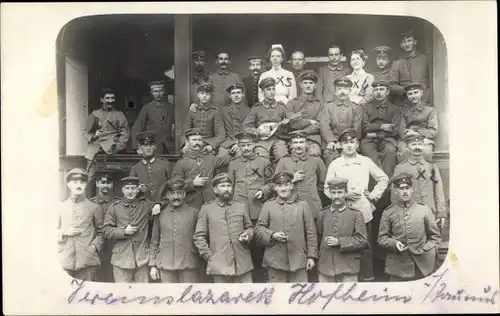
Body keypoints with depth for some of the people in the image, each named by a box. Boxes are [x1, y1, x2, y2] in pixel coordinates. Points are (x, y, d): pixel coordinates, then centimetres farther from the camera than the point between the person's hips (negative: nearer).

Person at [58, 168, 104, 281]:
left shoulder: (93, 207, 6)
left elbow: (101, 232, 10)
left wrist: (95, 246, -5)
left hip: (87, 261, -1)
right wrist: (64, 232, -4)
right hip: (65, 261, 2)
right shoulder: (61, 207, 11)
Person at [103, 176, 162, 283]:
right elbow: (107, 231, 4)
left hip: (142, 258, 1)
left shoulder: (145, 204, 8)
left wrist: (157, 205, -4)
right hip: (121, 258, -1)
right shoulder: (114, 207, 6)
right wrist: (124, 231, -9)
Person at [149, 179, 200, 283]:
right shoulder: (160, 214, 7)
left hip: (188, 266, -1)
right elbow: (154, 241, 11)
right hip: (165, 266, 1)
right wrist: (152, 265, 7)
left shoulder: (194, 212, 2)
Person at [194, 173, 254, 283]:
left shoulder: (242, 206, 13)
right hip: (220, 264, -2)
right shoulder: (206, 209, 5)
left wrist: (247, 235, -5)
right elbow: (199, 236, 4)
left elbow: (249, 227, 18)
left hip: (243, 263, 2)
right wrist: (208, 256, -5)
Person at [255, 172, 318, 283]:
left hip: (299, 261, 0)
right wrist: (272, 235, -13)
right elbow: (258, 228, 5)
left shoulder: (303, 205, 6)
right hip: (275, 261, 0)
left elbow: (311, 233, 5)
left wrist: (311, 256, 1)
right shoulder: (268, 206, 7)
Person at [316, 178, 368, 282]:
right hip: (325, 267, 2)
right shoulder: (323, 214, 8)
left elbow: (362, 240, -5)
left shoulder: (356, 214, 0)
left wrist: (339, 242, -14)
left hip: (348, 269, -2)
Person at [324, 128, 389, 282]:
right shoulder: (334, 164, 2)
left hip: (363, 211, 1)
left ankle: (367, 276, 18)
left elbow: (383, 179, 15)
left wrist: (374, 195, 5)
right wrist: (344, 195, -10)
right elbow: (327, 189, 3)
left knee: (366, 247, 5)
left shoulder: (366, 162, 5)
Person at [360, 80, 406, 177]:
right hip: (369, 140, 0)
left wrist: (376, 134, -5)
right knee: (368, 150, -33)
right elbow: (364, 127, 4)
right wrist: (381, 126, -5)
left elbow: (395, 130, 2)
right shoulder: (366, 108, 17)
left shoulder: (394, 109, 14)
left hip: (387, 139, 0)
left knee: (390, 150, -33)